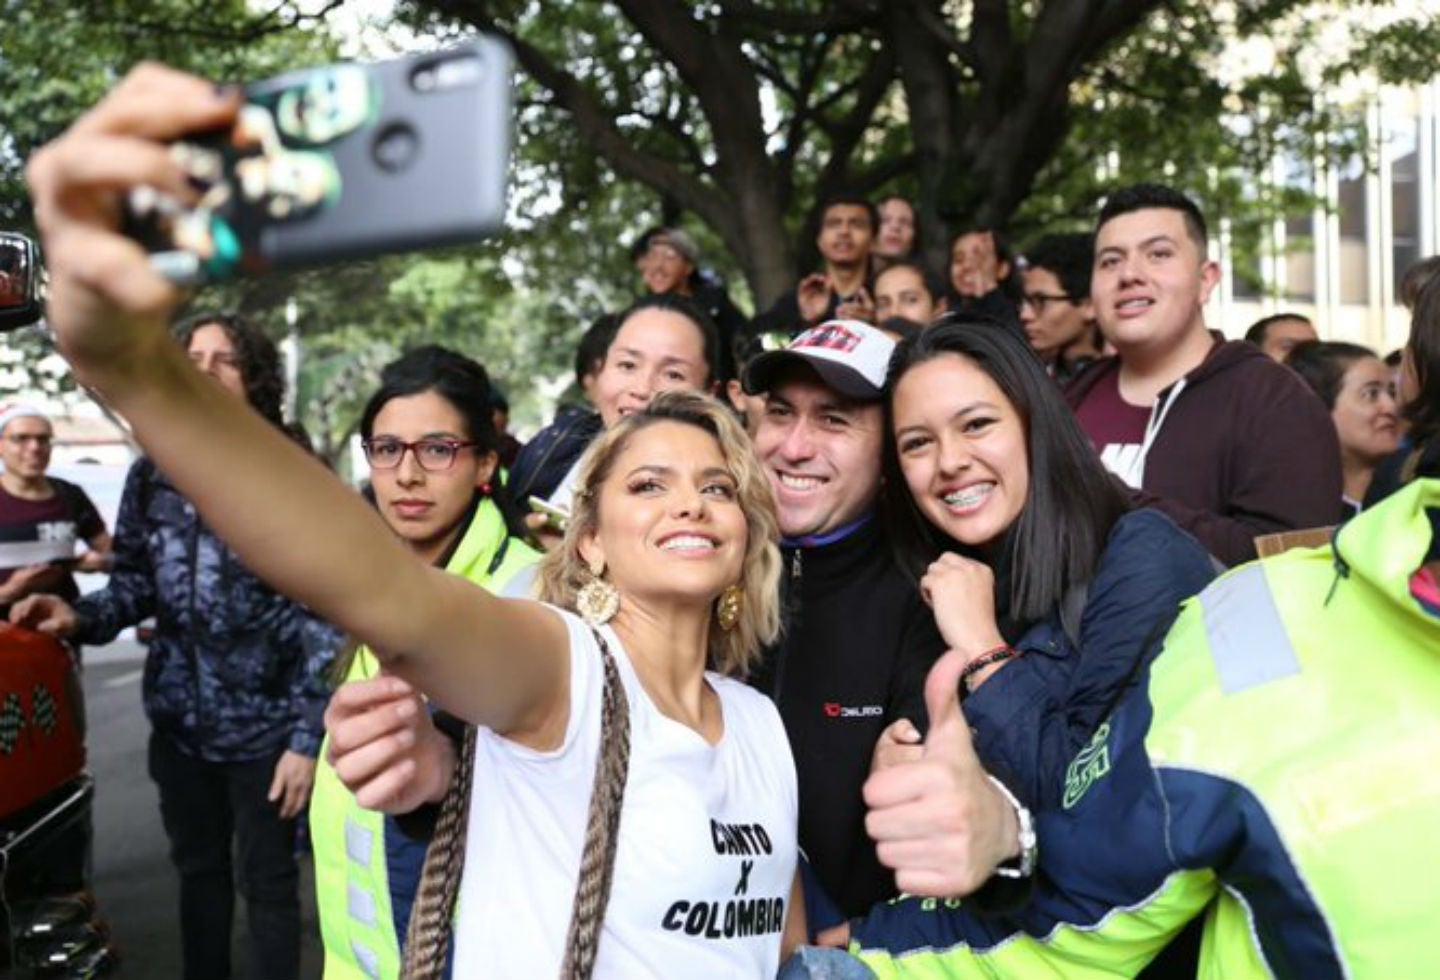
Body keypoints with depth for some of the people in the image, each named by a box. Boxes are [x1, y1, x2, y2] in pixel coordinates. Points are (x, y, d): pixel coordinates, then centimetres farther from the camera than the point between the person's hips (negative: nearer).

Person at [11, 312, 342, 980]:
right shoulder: (150, 475, 1)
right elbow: (136, 583, 8)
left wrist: (309, 738, -15)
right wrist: (80, 616, -15)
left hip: (264, 723, -5)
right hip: (180, 719, 5)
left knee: (266, 883, 11)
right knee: (197, 870, 22)